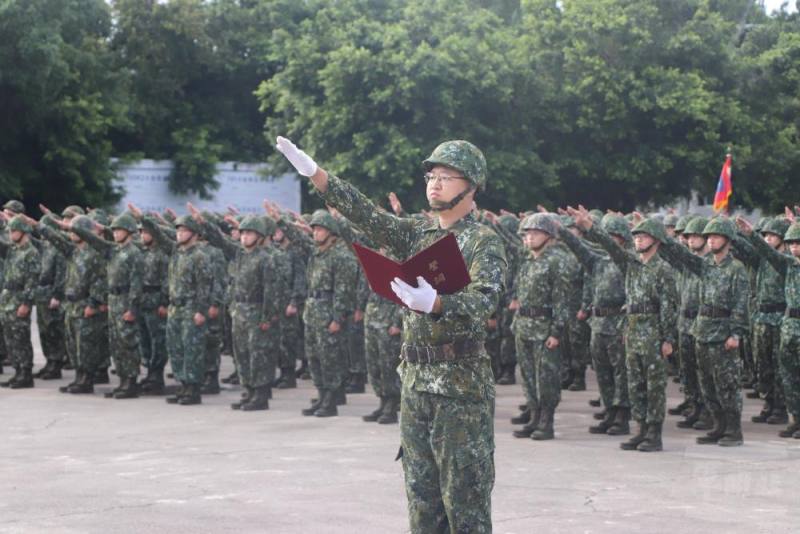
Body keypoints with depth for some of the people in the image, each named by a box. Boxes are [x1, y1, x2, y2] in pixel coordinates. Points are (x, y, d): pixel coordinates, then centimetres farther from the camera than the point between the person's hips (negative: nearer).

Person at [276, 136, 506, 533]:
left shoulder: (484, 243, -7)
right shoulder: (418, 235, 12)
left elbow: (481, 302, -22)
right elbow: (368, 215, 3)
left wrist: (435, 303, -42)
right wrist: (315, 174, -7)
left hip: (462, 385, -7)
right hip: (416, 381, 7)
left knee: (465, 498, -4)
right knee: (422, 494, 11)